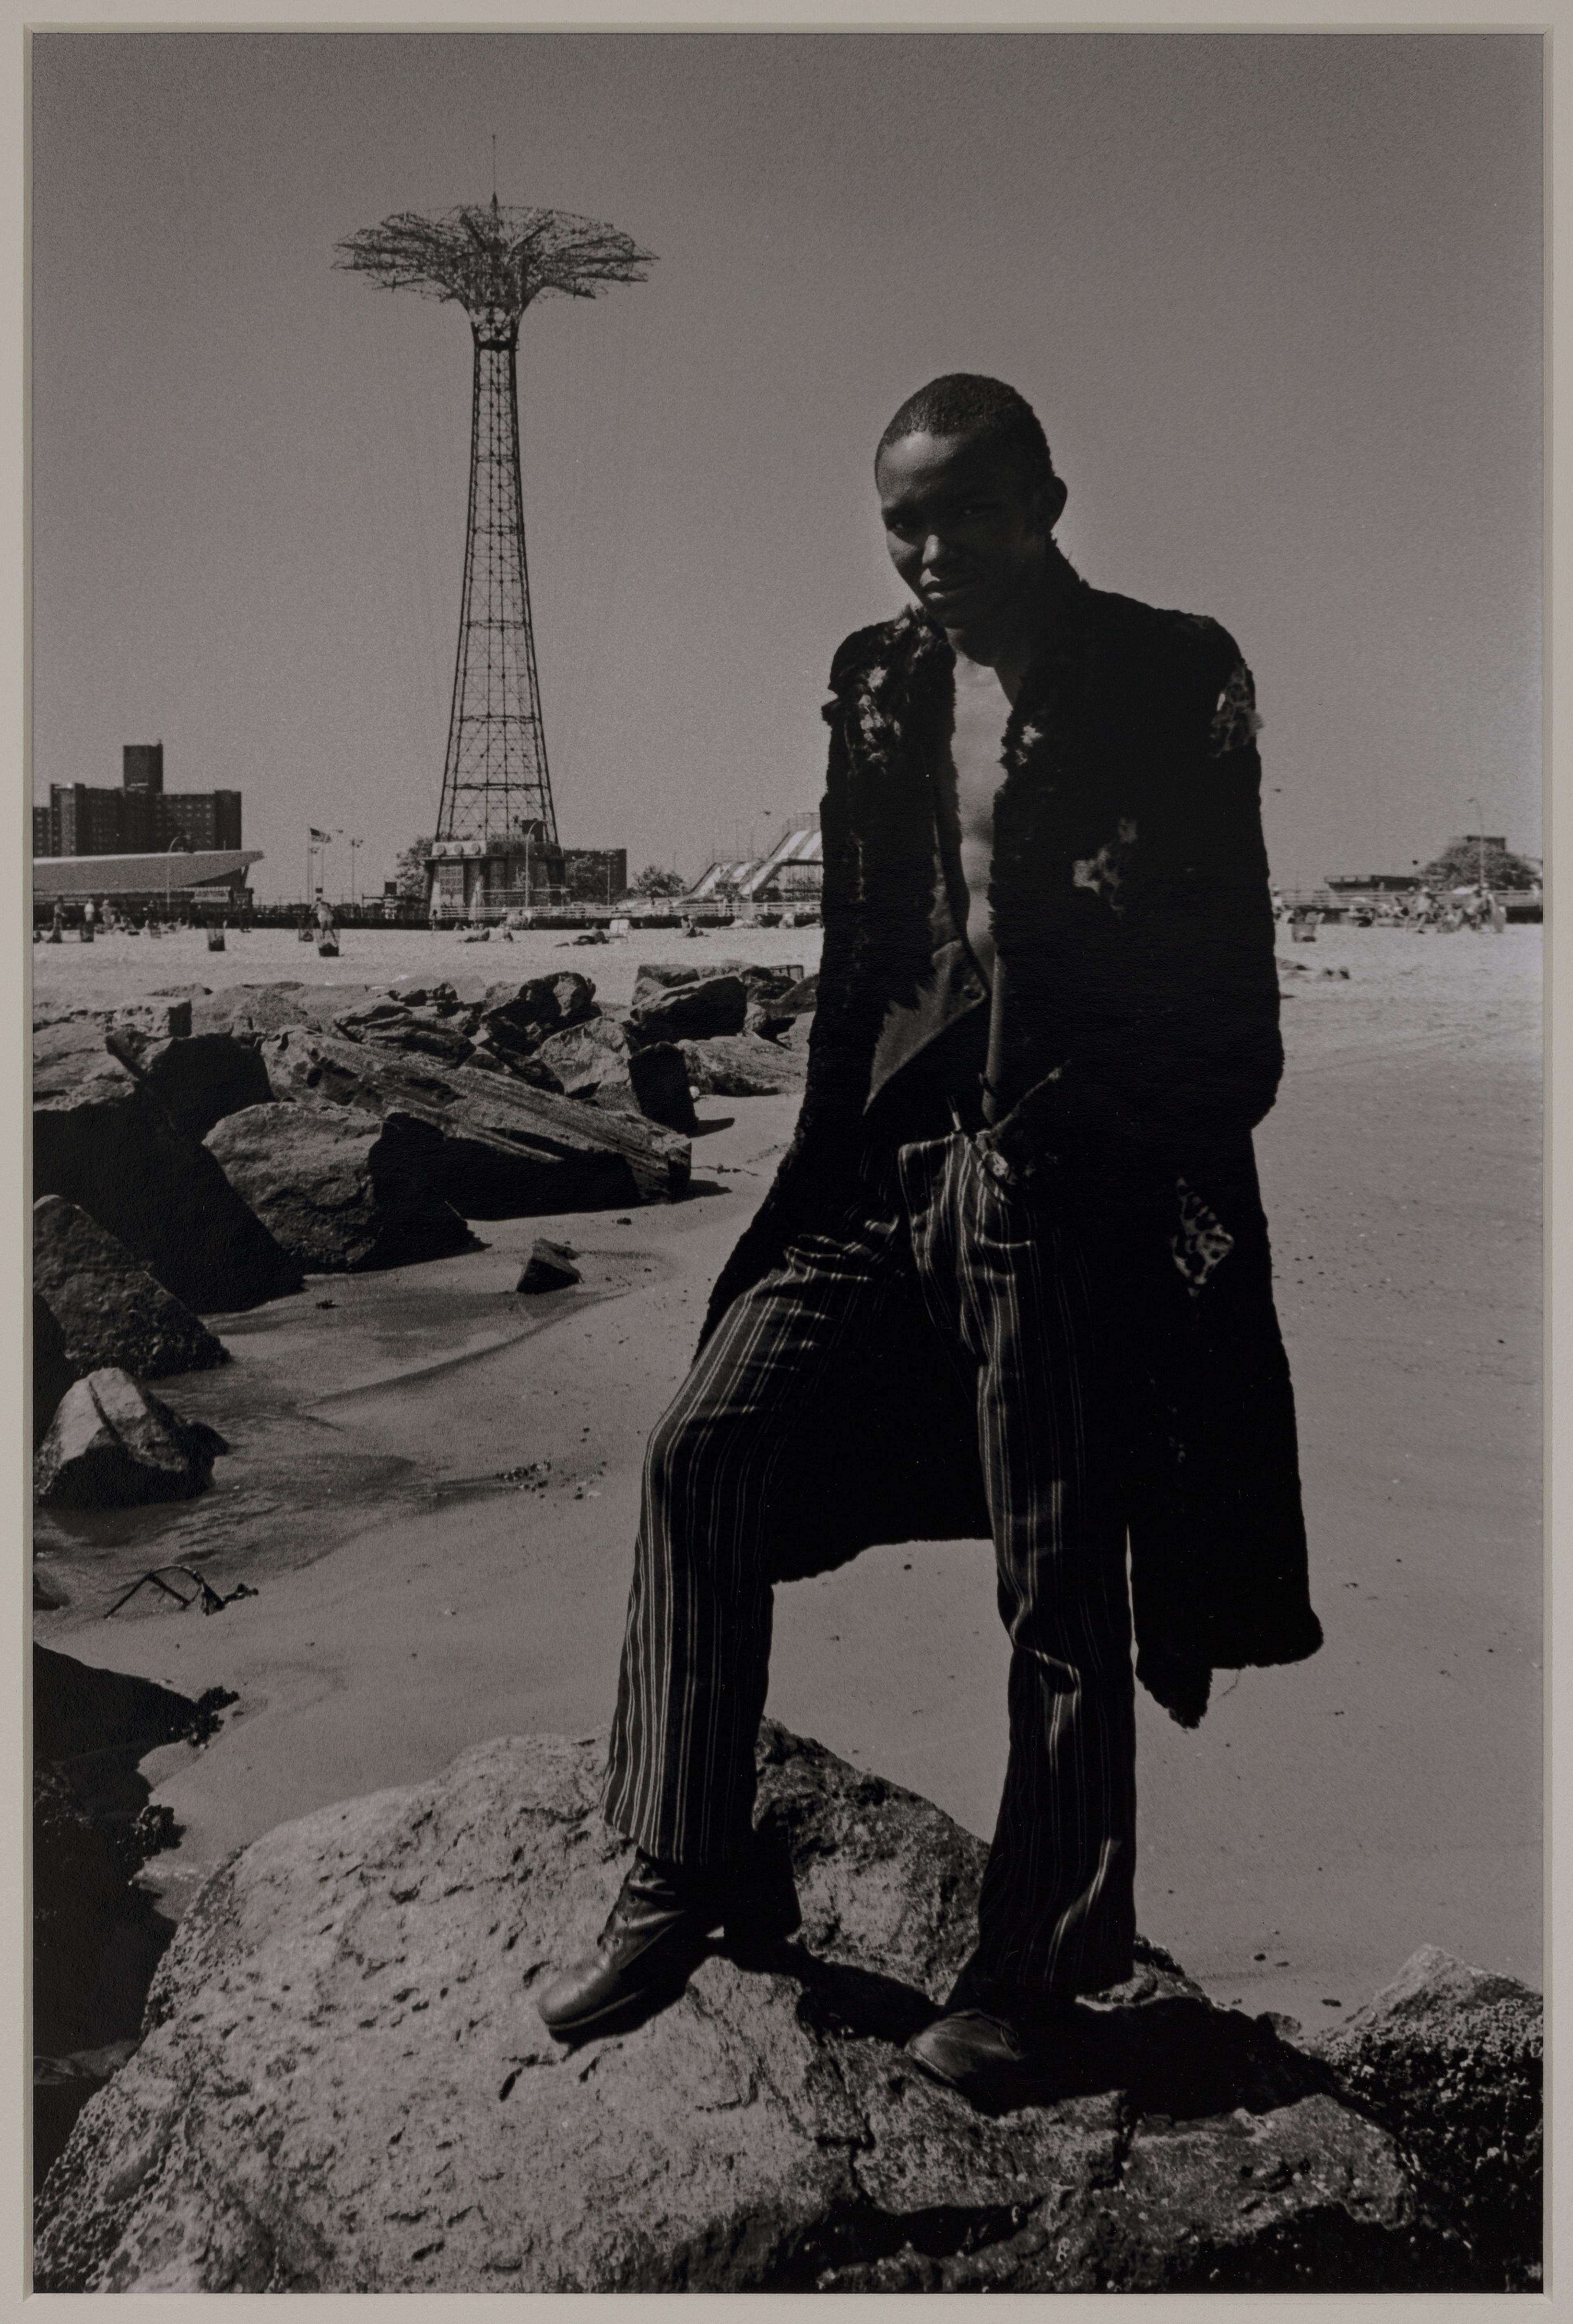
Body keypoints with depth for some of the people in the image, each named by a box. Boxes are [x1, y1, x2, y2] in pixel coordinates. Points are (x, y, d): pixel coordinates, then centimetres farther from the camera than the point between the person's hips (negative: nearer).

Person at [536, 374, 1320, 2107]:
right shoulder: (877, 689, 12)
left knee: (1063, 1592, 4)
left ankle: (1036, 1967, 24)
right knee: (706, 1448, -10)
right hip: (891, 1181, 5)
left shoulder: (1174, 684, -2)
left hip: (1084, 1202, -4)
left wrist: (1051, 1151, -11)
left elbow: (1227, 1004, -4)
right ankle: (687, 1878, 5)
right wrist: (830, 1169, 11)